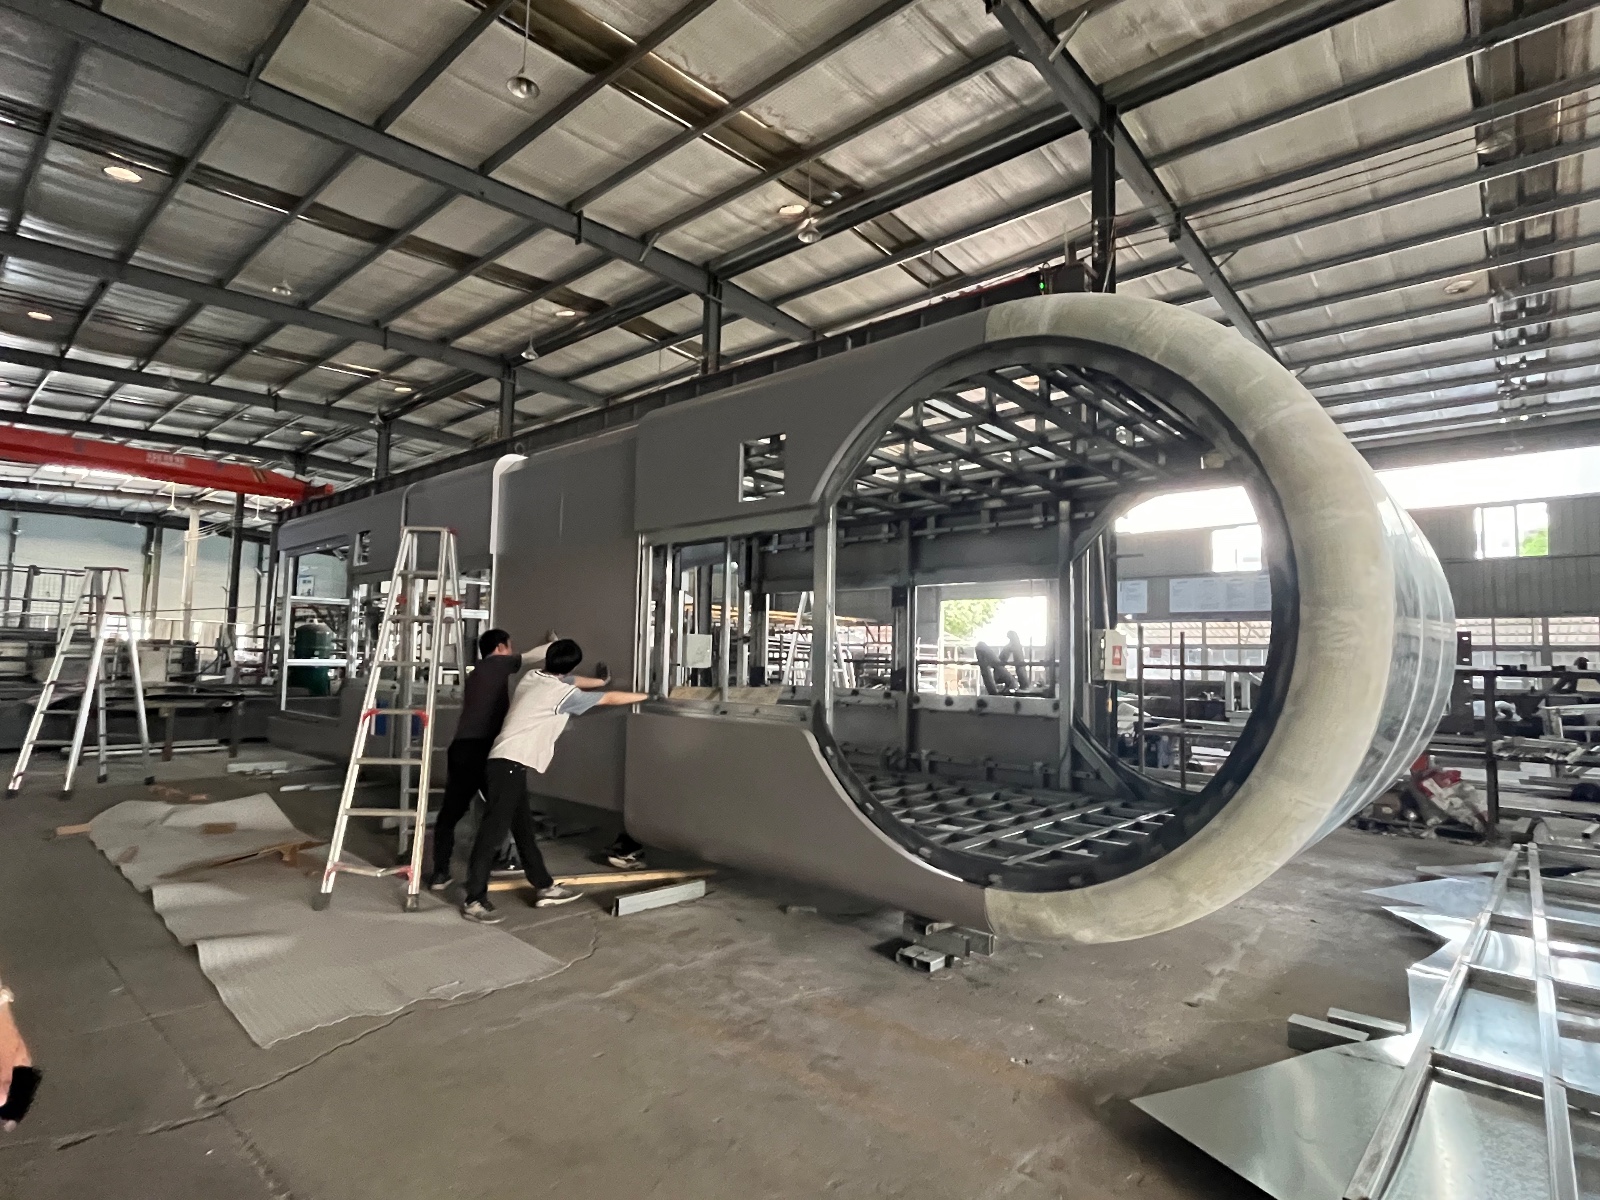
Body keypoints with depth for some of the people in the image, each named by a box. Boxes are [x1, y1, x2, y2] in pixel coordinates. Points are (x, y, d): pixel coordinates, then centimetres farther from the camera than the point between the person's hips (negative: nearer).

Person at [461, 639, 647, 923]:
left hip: (506, 763, 10)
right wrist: (642, 696, 13)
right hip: (509, 765, -10)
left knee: (523, 828, 13)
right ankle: (473, 901, -2)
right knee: (492, 832, -6)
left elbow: (572, 680, 31)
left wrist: (604, 680, 40)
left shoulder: (532, 677, 12)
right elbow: (609, 698, -1)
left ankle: (545, 887, 21)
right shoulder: (563, 693, -10)